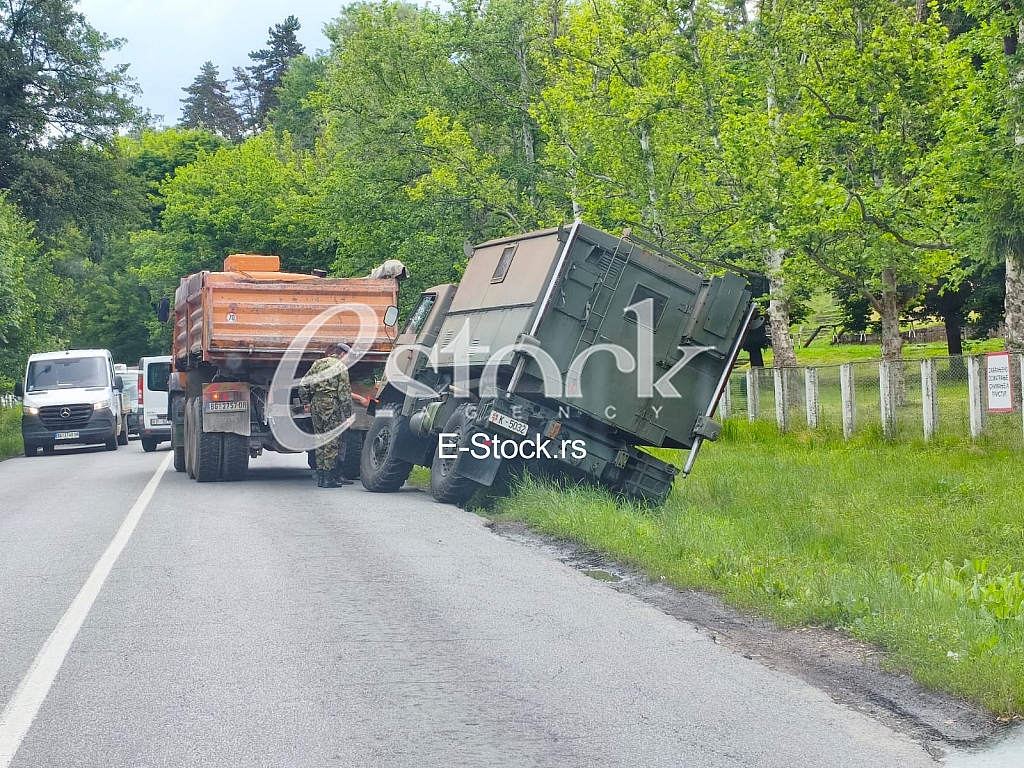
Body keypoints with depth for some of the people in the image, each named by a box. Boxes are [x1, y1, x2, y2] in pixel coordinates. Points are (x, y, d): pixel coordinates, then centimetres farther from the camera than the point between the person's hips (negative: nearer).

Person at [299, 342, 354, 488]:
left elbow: (303, 384, 13)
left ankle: (320, 475, 14)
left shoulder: (317, 364, 16)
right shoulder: (340, 367, -3)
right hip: (331, 405, -7)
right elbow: (344, 392, -7)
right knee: (332, 442, -3)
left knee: (320, 441, 12)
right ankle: (328, 478, -6)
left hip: (316, 405, 7)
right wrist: (348, 414, -5)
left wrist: (306, 402, 20)